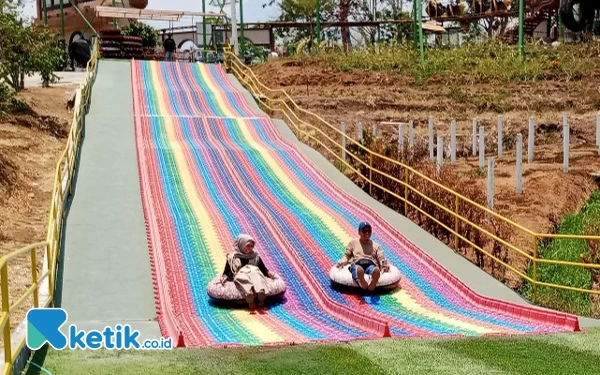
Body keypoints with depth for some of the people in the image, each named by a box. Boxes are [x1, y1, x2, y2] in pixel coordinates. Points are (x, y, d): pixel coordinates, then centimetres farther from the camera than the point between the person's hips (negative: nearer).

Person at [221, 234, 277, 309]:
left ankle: (261, 292, -63)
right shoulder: (233, 257, 15)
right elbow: (226, 272, 12)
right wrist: (224, 277, -10)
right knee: (242, 276, -38)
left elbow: (263, 269, 17)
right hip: (240, 277, -1)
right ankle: (248, 293, -67)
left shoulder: (255, 256, 20)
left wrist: (268, 273, -5)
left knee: (255, 272, -36)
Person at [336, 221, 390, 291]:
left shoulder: (376, 245, 32)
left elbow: (381, 258, 19)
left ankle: (372, 285, -70)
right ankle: (363, 284, -71)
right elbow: (347, 255, 27)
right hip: (357, 264, -1)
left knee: (376, 271, -44)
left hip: (371, 264, 1)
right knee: (359, 270, -46)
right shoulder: (353, 242, 32)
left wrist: (384, 265, -5)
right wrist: (342, 262, 2)